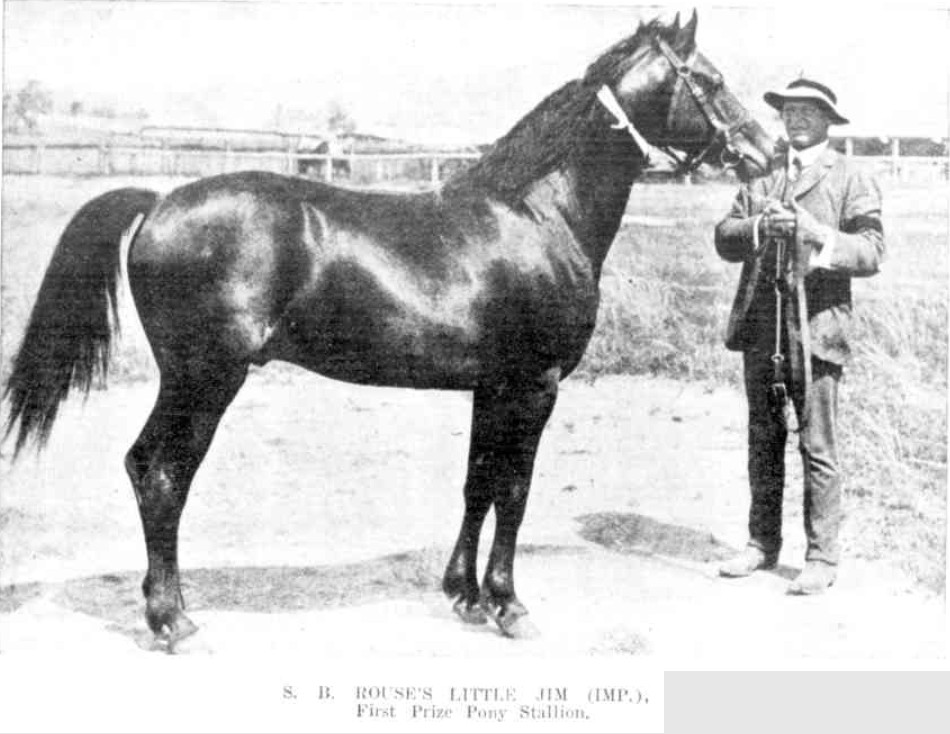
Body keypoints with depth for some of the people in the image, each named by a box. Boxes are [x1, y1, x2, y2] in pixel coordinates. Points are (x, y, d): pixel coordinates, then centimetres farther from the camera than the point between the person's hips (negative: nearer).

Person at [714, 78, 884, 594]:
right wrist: (757, 226, -15)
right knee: (763, 442, 12)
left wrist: (816, 233, -22)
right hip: (760, 327, 4)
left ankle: (822, 557, 6)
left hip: (816, 326, -4)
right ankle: (763, 543, 23)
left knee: (818, 449, -2)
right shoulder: (760, 176, 15)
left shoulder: (852, 179, 3)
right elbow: (725, 241, 5)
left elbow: (871, 252, -7)